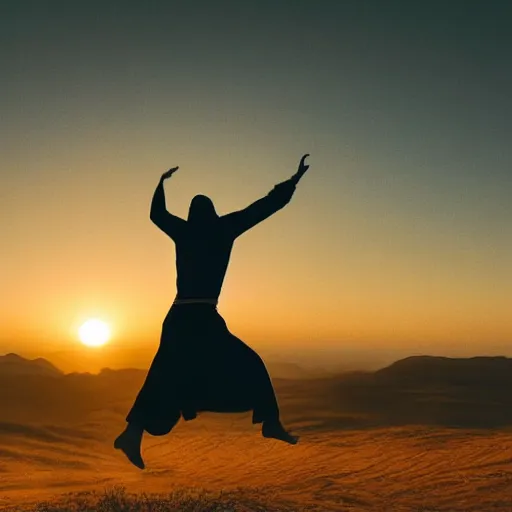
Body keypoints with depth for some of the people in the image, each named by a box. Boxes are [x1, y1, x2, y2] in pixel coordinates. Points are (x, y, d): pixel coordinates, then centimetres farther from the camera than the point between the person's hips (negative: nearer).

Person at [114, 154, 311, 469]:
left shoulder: (183, 232, 9)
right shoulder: (223, 230, 0)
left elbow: (157, 213, 28)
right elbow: (265, 207, 4)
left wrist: (162, 182, 42)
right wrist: (294, 181, 13)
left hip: (179, 317, 5)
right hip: (202, 318, -5)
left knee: (165, 378, 9)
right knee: (249, 365, 7)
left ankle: (132, 435, 1)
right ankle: (270, 422, 3)